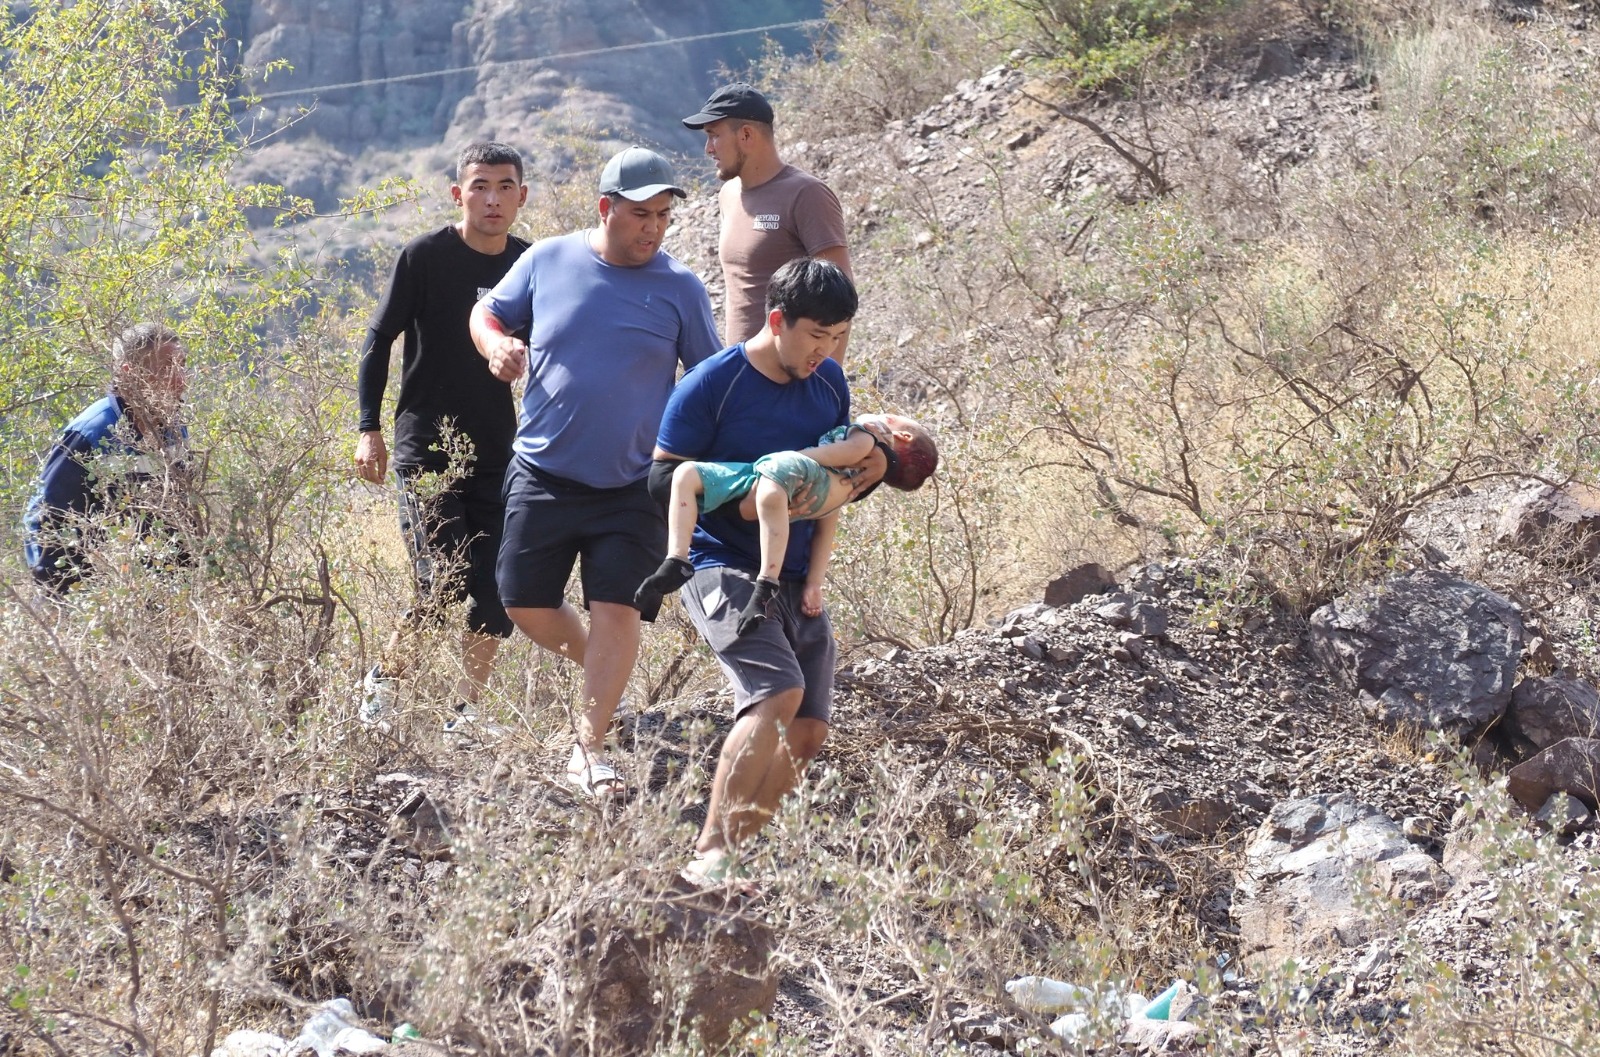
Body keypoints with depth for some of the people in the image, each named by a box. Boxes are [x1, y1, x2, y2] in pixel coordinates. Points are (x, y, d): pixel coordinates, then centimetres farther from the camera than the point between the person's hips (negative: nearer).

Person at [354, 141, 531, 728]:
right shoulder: (424, 256, -8)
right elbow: (379, 339, -3)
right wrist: (370, 430, -7)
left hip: (499, 453, 4)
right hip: (427, 451, -4)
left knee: (498, 592, 0)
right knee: (445, 586, -13)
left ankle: (467, 709, 15)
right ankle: (384, 679, 11)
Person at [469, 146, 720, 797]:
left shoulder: (680, 289, -2)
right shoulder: (548, 261, 0)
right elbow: (488, 313, 13)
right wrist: (496, 343, -10)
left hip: (633, 487, -2)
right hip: (543, 474, 2)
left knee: (617, 611, -8)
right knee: (525, 604, 7)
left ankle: (589, 750, 3)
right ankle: (597, 670, 35)